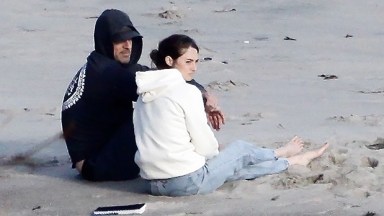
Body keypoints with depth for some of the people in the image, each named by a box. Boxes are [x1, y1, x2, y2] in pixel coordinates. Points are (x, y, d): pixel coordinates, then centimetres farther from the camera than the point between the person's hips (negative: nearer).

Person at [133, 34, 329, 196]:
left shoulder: (146, 92, 8)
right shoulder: (187, 92, -15)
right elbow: (205, 146, -11)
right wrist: (214, 151, 12)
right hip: (188, 182, -7)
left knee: (236, 164, 27)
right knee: (241, 150, 20)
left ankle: (290, 160, 49)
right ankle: (293, 160, 45)